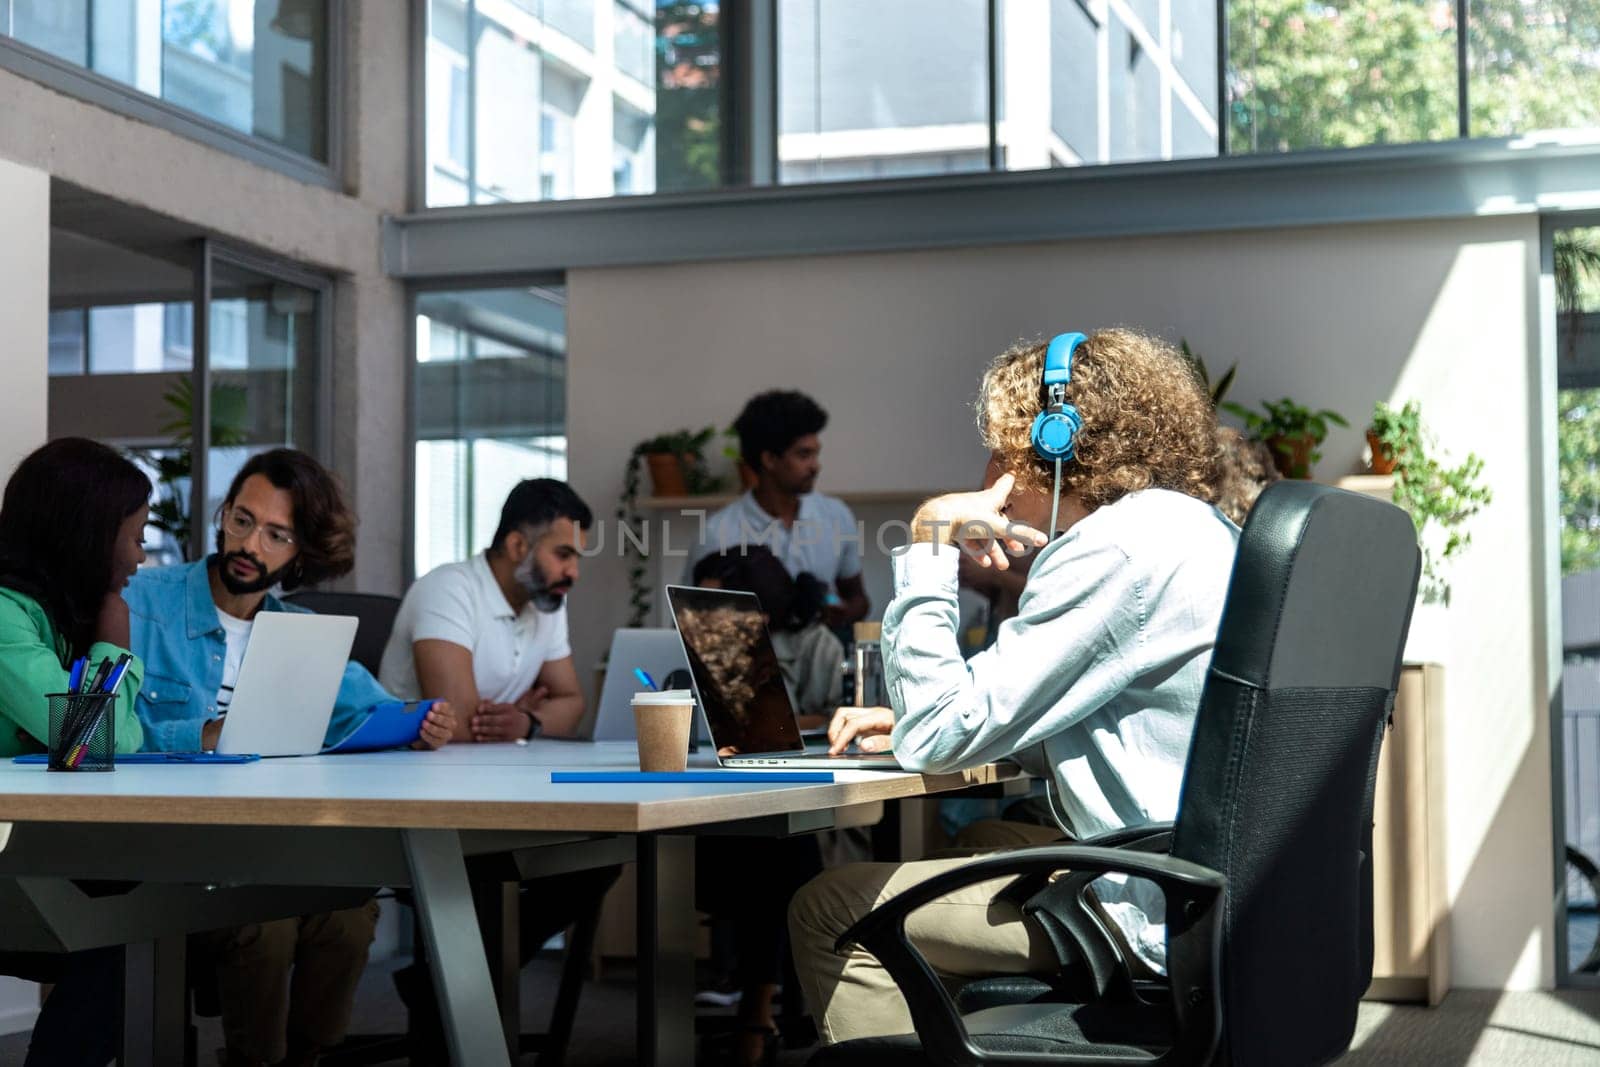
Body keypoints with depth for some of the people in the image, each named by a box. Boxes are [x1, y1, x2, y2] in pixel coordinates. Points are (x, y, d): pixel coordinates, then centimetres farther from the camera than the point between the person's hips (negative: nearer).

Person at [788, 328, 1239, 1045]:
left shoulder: (1117, 548, -17)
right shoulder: (1191, 529, 15)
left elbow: (939, 735, -18)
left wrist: (927, 546, -10)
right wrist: (918, 722, 13)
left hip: (1153, 921, -10)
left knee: (829, 910, -2)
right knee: (975, 840, 31)